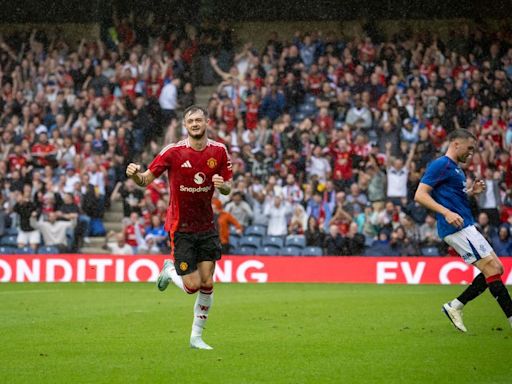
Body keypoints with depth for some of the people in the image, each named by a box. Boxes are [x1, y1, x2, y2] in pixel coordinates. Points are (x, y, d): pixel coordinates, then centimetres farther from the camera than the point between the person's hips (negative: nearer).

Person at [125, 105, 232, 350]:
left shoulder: (218, 151, -1)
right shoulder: (173, 152, -11)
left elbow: (227, 188, 8)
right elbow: (146, 180, -9)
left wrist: (222, 185, -16)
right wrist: (134, 175, -31)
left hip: (206, 226, 4)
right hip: (180, 227, -4)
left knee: (207, 283, -1)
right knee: (192, 285, -7)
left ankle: (196, 336, 14)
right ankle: (169, 270, 28)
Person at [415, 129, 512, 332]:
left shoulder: (455, 168, 20)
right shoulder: (441, 165, -10)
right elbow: (420, 195, -17)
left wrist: (471, 191, 11)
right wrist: (447, 213, -28)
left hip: (465, 227, 10)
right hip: (458, 229, -10)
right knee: (492, 269, -11)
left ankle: (455, 306, 11)